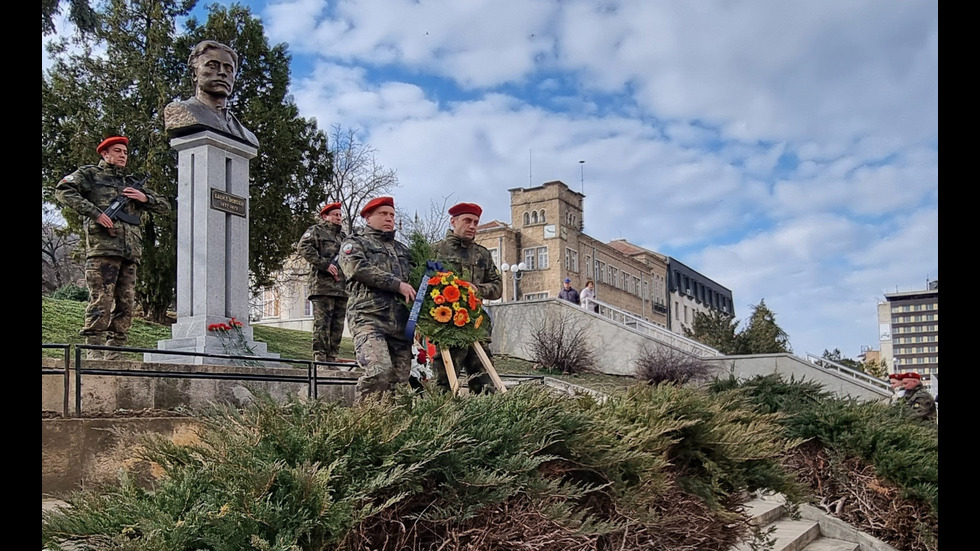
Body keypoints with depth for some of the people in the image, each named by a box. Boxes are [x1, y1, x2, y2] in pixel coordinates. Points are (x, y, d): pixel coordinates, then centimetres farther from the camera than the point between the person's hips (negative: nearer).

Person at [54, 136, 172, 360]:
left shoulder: (131, 183, 29)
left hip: (130, 252, 6)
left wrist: (145, 197, 6)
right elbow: (63, 191, -3)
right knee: (100, 302, -12)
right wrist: (95, 212, -12)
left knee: (125, 305, 3)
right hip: (103, 247, -6)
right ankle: (95, 352, -12)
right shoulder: (90, 174, 14)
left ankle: (114, 353, 7)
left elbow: (165, 207, 27)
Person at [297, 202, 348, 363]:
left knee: (337, 326, 5)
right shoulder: (316, 230, 6)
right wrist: (325, 264, -16)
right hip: (323, 285, -7)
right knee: (322, 323, -10)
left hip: (342, 287, 7)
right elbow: (303, 247, -10)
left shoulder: (343, 236, 28)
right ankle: (320, 357, -9)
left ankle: (331, 358, 9)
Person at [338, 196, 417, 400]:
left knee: (401, 379, -1)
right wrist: (398, 284, -12)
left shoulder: (402, 249, 31)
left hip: (401, 322, 6)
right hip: (369, 318, -6)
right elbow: (359, 268, -7)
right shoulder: (355, 243, 13)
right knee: (379, 371, -25)